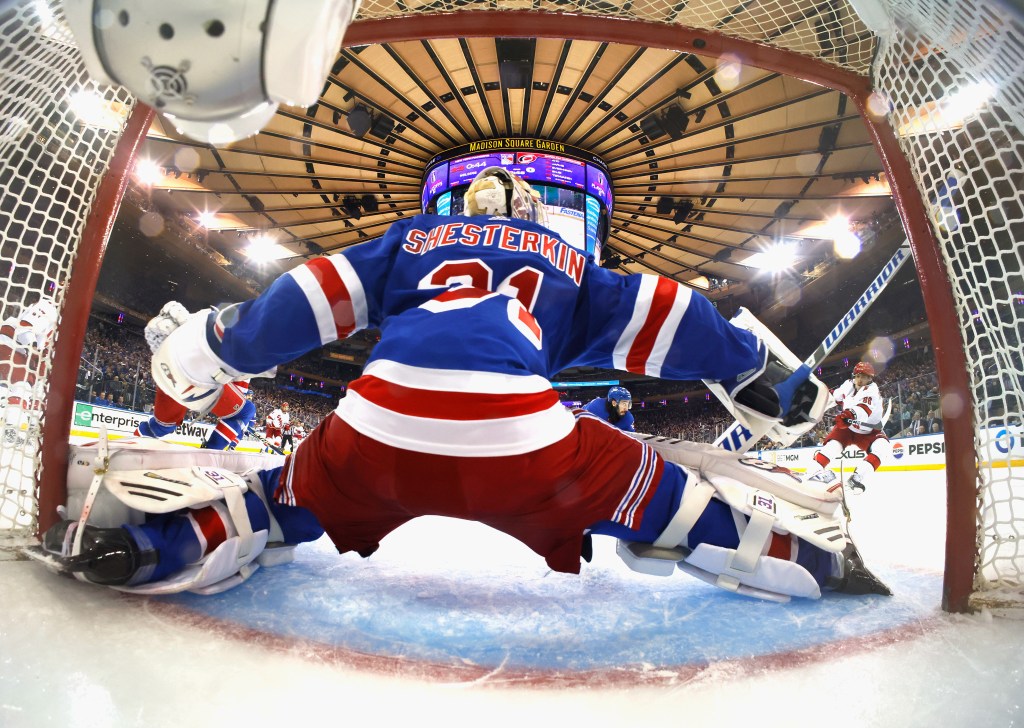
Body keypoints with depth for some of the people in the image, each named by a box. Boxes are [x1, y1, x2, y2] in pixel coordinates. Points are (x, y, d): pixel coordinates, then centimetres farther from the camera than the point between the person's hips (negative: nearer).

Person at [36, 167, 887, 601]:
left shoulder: (414, 238, 30)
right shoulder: (566, 261, 29)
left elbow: (312, 300, 24)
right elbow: (658, 319, 26)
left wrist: (214, 347, 35)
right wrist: (759, 369, 35)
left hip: (378, 436, 2)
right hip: (522, 445, -1)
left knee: (290, 495, 29)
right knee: (651, 492, 19)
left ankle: (145, 538, 16)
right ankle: (803, 551, 17)